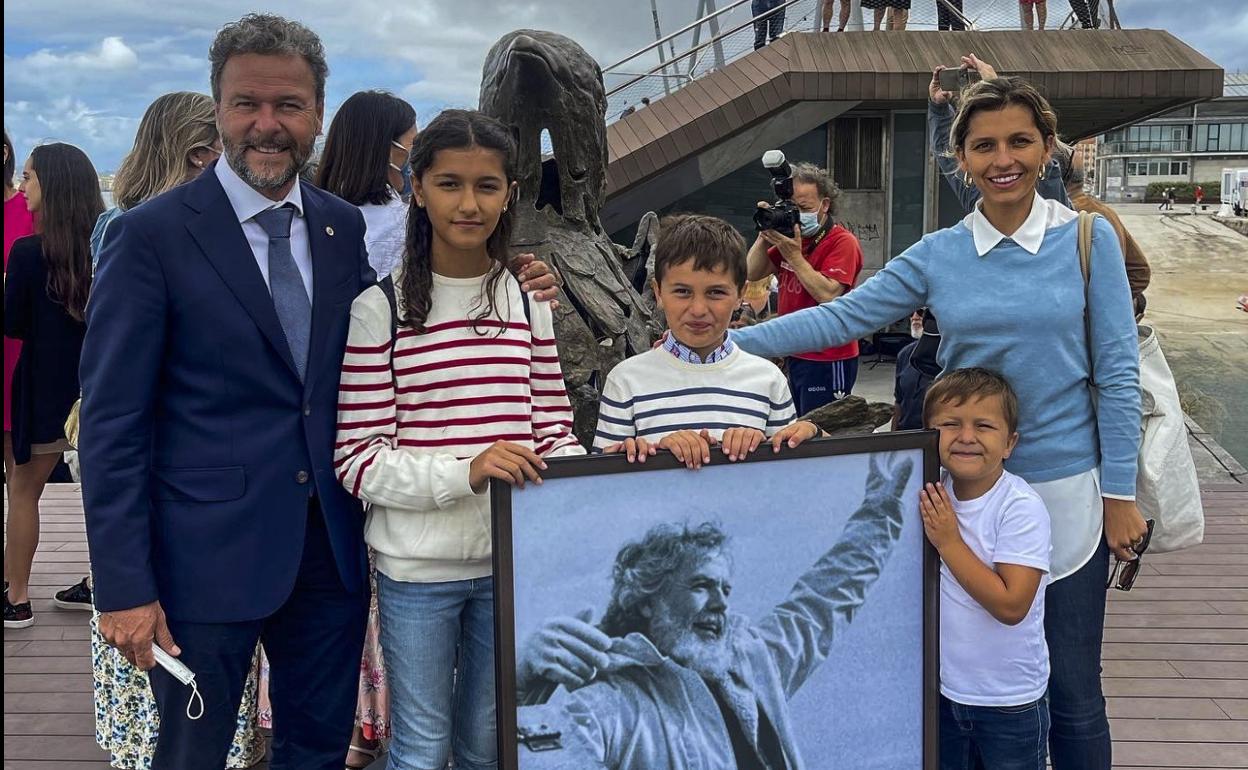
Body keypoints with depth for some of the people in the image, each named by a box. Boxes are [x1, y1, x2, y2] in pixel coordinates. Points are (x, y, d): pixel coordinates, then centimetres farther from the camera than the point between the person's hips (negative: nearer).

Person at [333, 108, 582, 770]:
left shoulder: (528, 302, 5)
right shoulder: (379, 310, -7)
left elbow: (553, 429, 10)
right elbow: (357, 459, -9)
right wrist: (463, 471, -23)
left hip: (511, 562, 3)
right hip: (416, 568, -3)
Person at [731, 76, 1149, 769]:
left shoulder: (1088, 240, -4)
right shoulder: (936, 256, 1)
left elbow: (1117, 372, -4)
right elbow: (840, 318, -2)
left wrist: (1120, 495, -5)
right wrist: (721, 342, -9)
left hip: (1067, 489, -2)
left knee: (1073, 692, 8)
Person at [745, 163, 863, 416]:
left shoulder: (842, 242, -12)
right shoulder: (792, 237, 11)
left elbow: (828, 295, -25)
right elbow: (753, 273, 8)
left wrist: (794, 256, -24)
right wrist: (765, 235, -5)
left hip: (828, 359, -8)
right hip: (796, 355, 8)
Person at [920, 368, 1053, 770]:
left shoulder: (1022, 508, -20)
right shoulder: (930, 490, -5)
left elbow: (1011, 605, -26)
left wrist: (948, 541, -24)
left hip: (1011, 702, -5)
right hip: (941, 691, 5)